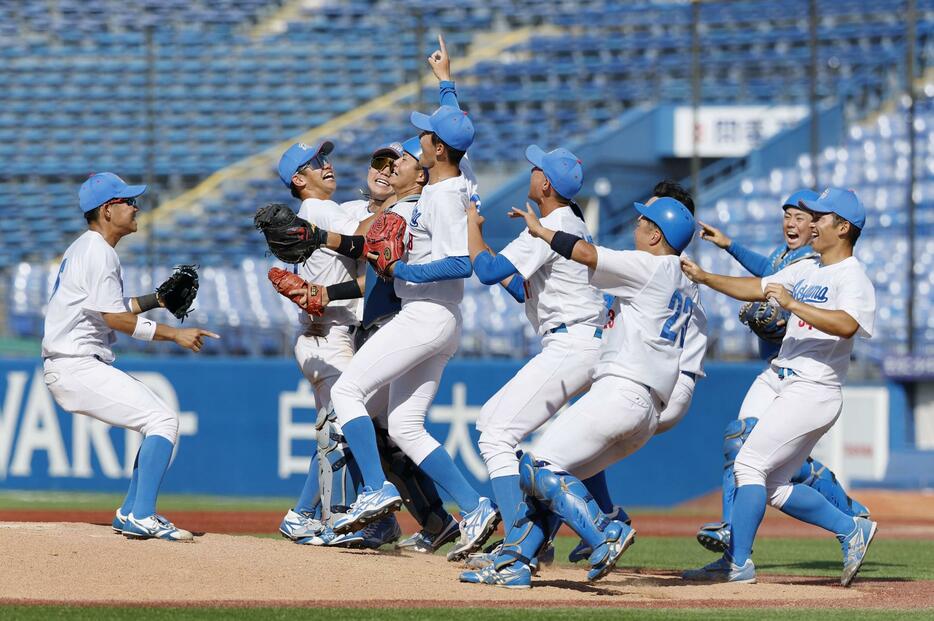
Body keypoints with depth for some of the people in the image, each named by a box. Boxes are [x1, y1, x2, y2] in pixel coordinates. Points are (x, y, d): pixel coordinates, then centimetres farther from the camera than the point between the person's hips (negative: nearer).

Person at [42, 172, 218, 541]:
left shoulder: (83, 248, 20)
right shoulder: (98, 251, -13)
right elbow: (114, 318, -18)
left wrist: (156, 300, 17)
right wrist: (174, 334, -15)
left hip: (73, 368, 11)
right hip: (76, 367, -11)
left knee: (161, 420, 14)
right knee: (163, 419, -17)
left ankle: (131, 514, 13)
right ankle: (141, 517, -21)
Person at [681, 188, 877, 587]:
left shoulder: (853, 278, -10)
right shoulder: (806, 270, 17)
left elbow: (846, 325, -28)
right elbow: (756, 288, 20)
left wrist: (792, 304, -28)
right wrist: (704, 277, 10)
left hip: (812, 391, -9)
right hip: (774, 381, 9)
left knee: (749, 464, -14)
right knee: (773, 487, 7)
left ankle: (737, 562, -10)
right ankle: (851, 529, 20)